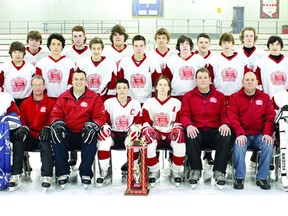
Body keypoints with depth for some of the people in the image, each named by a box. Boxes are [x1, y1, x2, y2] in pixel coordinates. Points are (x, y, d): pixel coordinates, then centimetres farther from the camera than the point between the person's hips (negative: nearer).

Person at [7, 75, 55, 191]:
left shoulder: (51, 103, 4)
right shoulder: (25, 104, 16)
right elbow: (22, 120, 15)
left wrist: (47, 128, -20)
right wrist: (23, 128, -8)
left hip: (43, 136, -3)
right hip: (30, 136, 3)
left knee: (46, 146, -37)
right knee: (18, 142, -28)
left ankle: (46, 177, -39)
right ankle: (15, 176, -30)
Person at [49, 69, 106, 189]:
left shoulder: (94, 97, 5)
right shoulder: (63, 97, 12)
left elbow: (100, 117, 0)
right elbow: (55, 115, 9)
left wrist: (91, 125, -20)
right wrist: (57, 124, -13)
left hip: (84, 134, -2)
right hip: (67, 133, 2)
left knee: (92, 139, -34)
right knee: (56, 137, -28)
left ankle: (86, 174, -25)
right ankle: (62, 174, -23)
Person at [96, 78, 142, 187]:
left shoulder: (135, 104, 4)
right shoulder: (109, 103, 1)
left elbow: (138, 122, 7)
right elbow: (105, 121, 3)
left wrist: (135, 128, -15)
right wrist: (105, 128, -18)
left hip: (128, 134, 0)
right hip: (113, 134, 0)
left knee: (134, 141, -35)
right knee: (103, 140, -33)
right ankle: (105, 173, -23)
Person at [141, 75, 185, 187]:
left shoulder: (176, 102, 8)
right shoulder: (149, 103, 9)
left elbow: (178, 121, 7)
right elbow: (146, 121, 6)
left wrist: (176, 130, -15)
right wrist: (147, 130, -15)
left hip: (171, 133, 0)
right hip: (155, 133, 0)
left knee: (180, 143, -35)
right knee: (149, 144, -36)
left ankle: (175, 172, -12)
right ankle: (155, 172, -11)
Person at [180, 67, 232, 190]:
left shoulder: (219, 96, 17)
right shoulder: (188, 96, 14)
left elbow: (224, 115, 11)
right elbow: (184, 115, 4)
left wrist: (225, 124, -13)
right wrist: (188, 125, -18)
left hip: (215, 131, 1)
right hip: (197, 131, -1)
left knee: (226, 137, -32)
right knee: (191, 138, -36)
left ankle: (219, 172, -20)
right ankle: (196, 171, -18)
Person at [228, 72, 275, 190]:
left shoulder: (265, 97, 13)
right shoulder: (235, 97, 6)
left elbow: (270, 117, 7)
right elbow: (232, 117, -4)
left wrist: (267, 133, -10)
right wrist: (240, 134, -19)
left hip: (259, 135, 2)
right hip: (242, 135, -2)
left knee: (269, 145, -28)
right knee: (239, 146, -33)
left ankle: (262, 178, -14)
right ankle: (239, 178, -16)